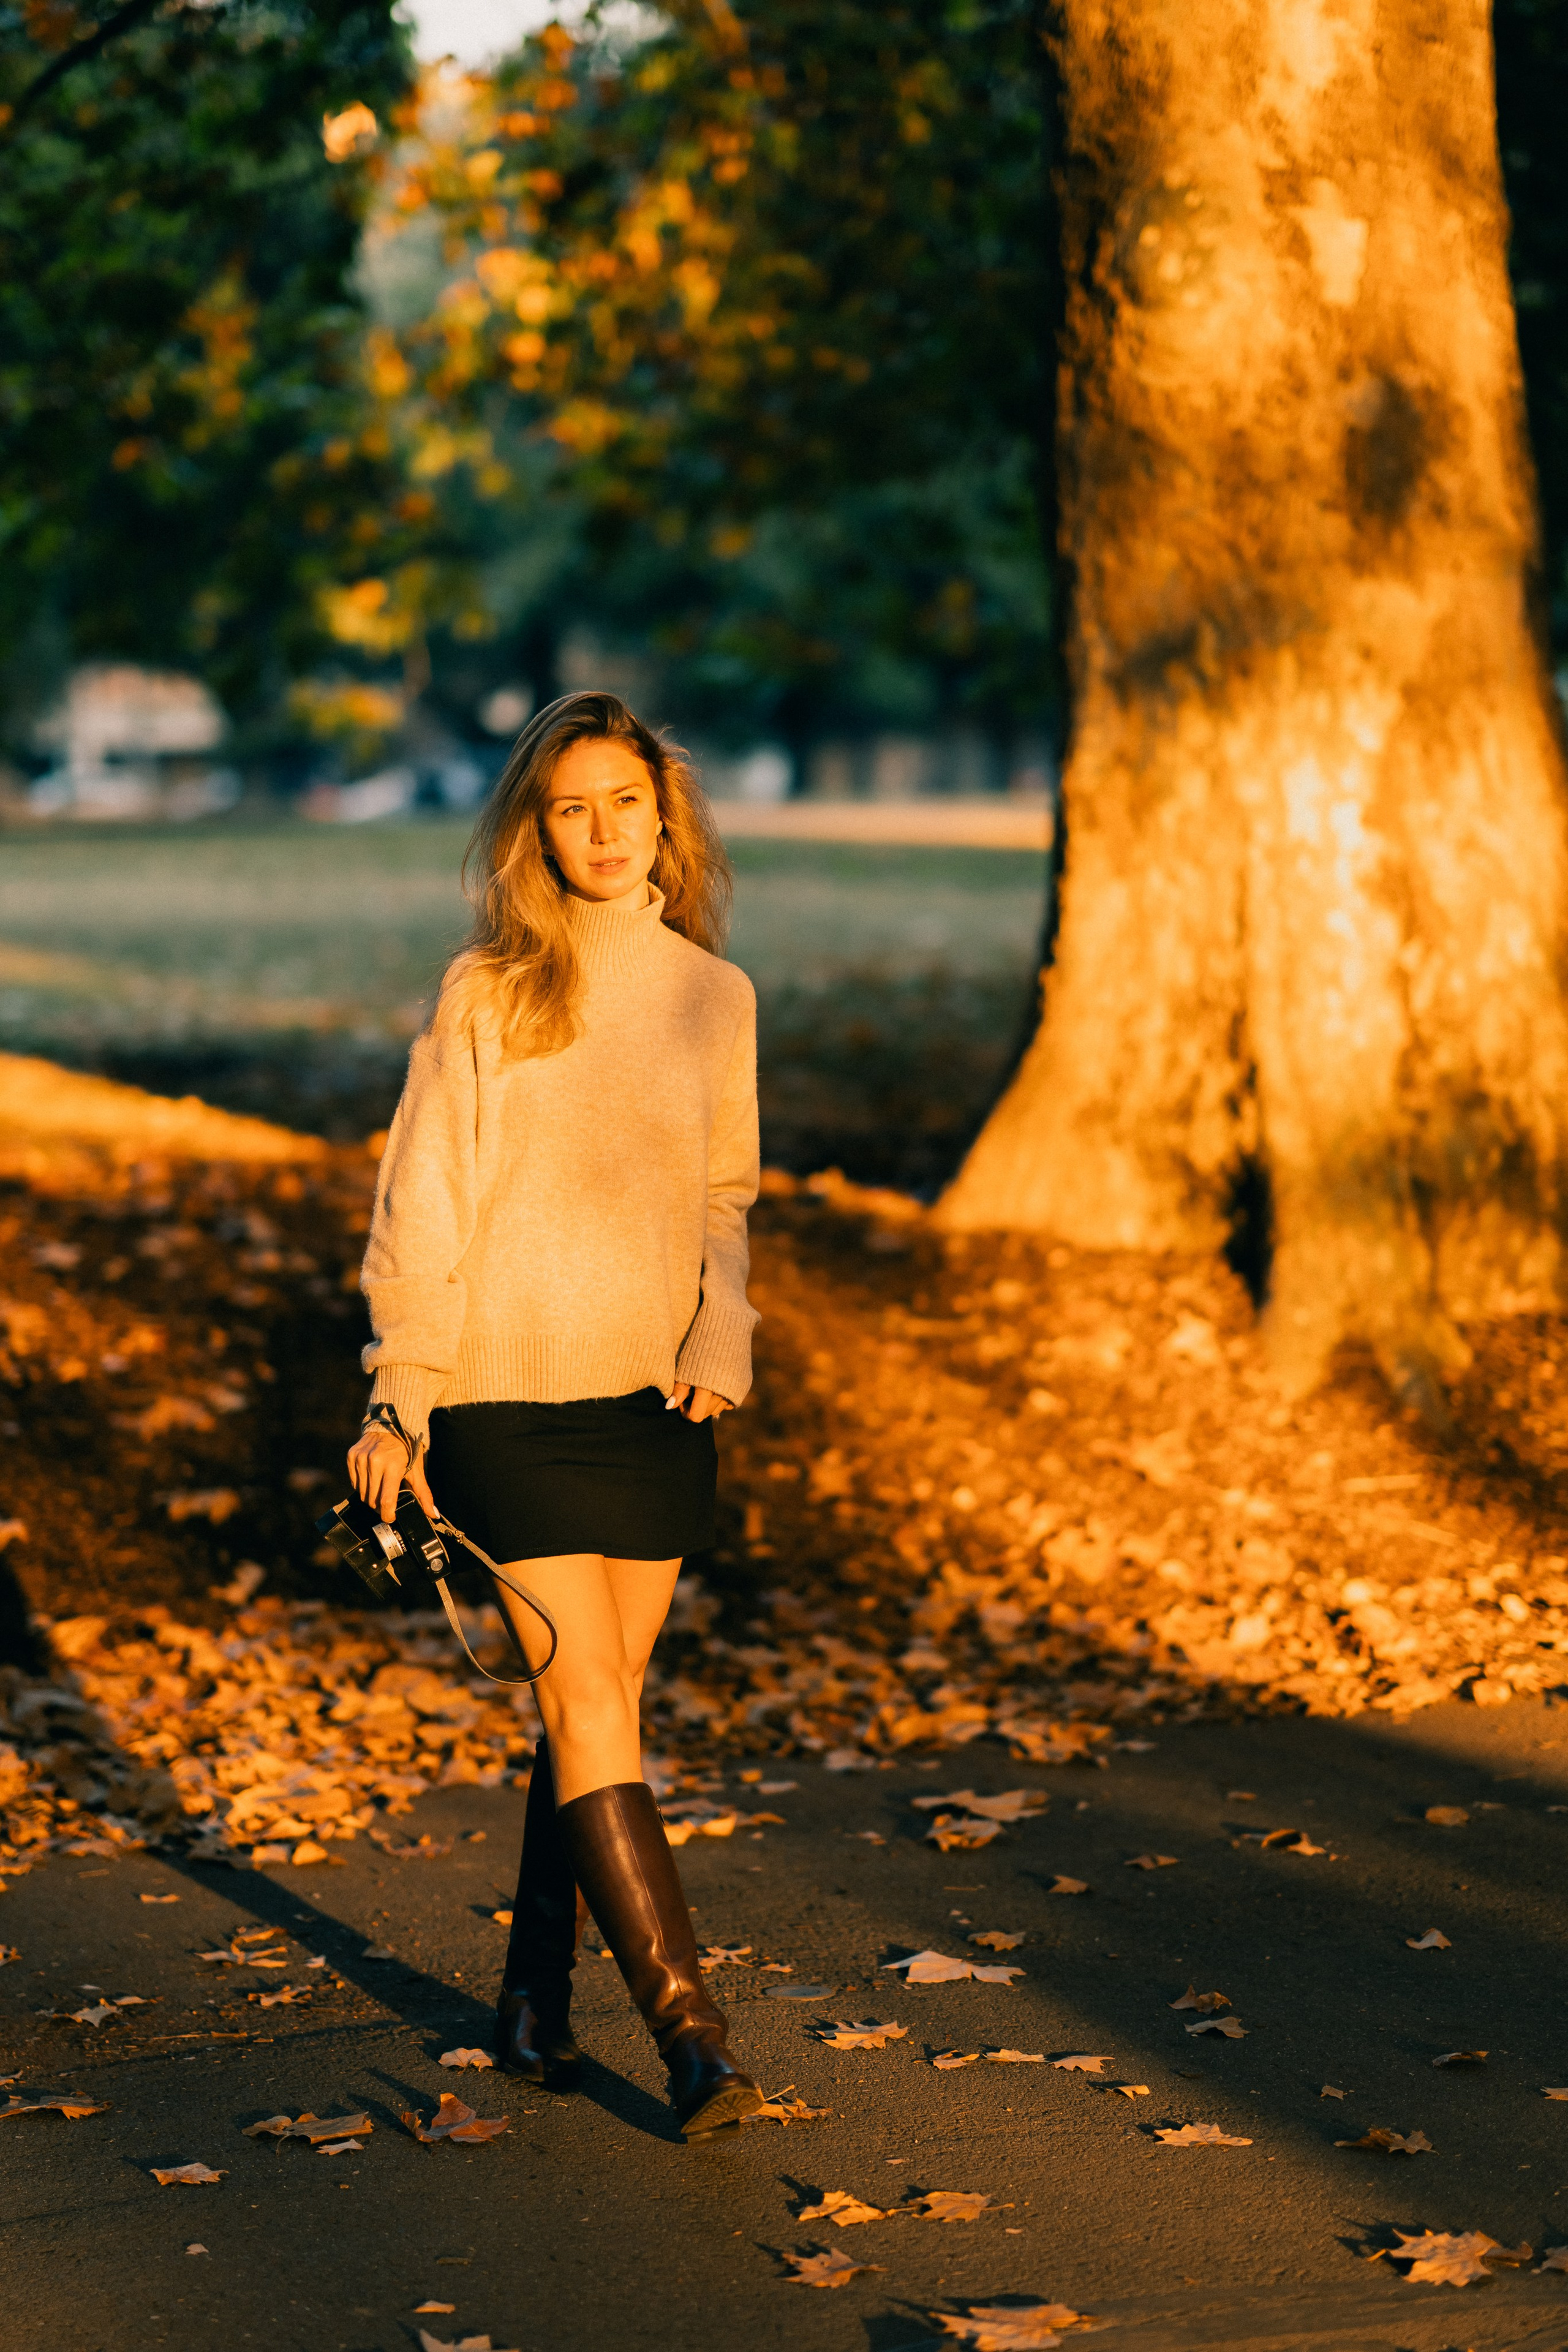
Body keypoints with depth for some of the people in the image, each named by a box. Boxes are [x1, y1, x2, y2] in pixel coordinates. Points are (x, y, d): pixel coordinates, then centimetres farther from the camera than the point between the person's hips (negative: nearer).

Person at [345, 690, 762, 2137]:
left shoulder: (715, 996, 8)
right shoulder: (488, 993, -2)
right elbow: (422, 1203, -1)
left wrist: (721, 1340, -1)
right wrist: (400, 1401, -4)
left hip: (658, 1401, 4)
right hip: (509, 1394, -4)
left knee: (599, 1703, 8)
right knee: (588, 1705, -9)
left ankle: (539, 1988, 24)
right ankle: (687, 2030, -9)